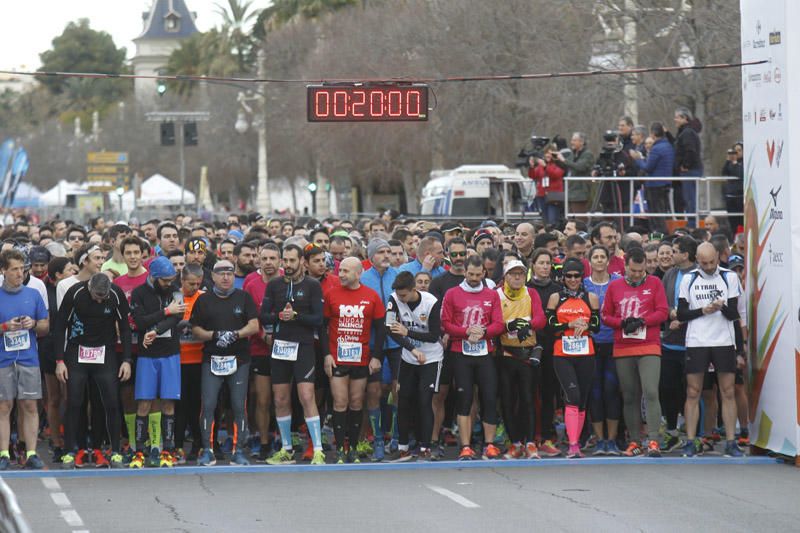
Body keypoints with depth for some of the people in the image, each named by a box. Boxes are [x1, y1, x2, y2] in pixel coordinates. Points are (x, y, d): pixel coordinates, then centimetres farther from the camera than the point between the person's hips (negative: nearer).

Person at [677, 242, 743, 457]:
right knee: (693, 393, -1)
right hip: (696, 342, 0)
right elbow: (681, 314, 4)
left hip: (724, 342, 0)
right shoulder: (688, 279, 6)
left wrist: (723, 308, -21)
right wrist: (703, 311, -10)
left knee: (728, 393, -1)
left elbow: (734, 314, 0)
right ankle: (691, 442, 3)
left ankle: (730, 442, 1)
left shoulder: (729, 277, 4)